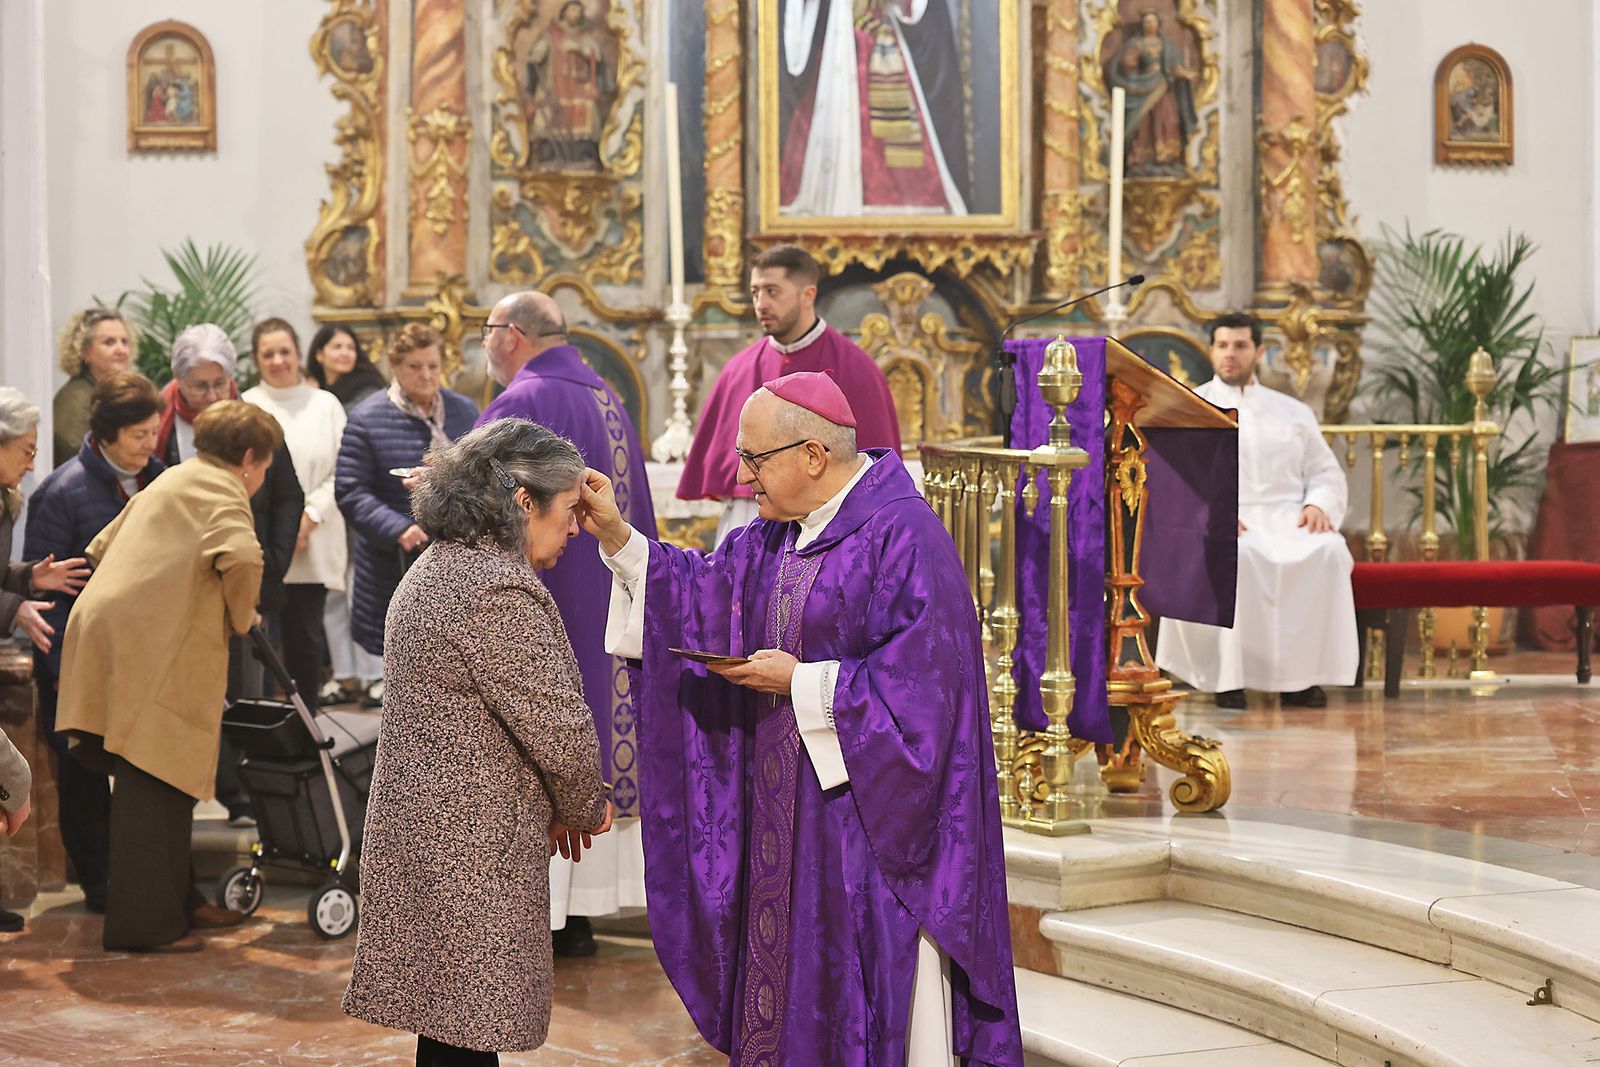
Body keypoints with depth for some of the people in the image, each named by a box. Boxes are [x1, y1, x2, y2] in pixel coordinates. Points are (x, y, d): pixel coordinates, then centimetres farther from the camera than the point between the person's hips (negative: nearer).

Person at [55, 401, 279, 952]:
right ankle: (141, 922, -8)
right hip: (147, 644, -9)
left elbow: (101, 548, 33)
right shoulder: (221, 489, -2)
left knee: (165, 781, 16)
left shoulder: (171, 482, 27)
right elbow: (239, 555, -22)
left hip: (114, 632, 9)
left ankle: (177, 899, 24)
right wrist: (241, 616, -6)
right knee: (153, 780, -8)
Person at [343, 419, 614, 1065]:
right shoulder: (502, 593, -18)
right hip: (474, 850, -10)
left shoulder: (433, 570, 15)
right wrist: (583, 810, 3)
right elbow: (559, 728, -18)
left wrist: (561, 806, 13)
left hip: (419, 832, 10)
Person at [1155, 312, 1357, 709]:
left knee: (1329, 550, -31)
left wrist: (1318, 504, -5)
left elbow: (1327, 474, 19)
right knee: (1237, 554, -39)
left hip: (1288, 522, 3)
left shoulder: (1293, 412, 23)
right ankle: (1229, 675, -34)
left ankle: (1300, 675, -28)